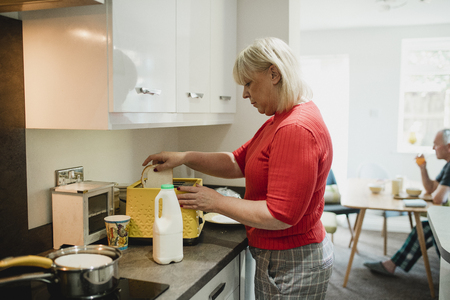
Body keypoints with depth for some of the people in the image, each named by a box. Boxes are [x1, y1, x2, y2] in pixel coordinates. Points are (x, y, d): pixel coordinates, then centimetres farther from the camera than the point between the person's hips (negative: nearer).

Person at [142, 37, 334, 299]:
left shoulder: (298, 129, -25)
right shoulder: (280, 121, 10)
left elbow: (280, 215, -27)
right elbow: (238, 162, 8)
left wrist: (217, 202, -17)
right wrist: (184, 157, -3)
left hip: (291, 266, -9)